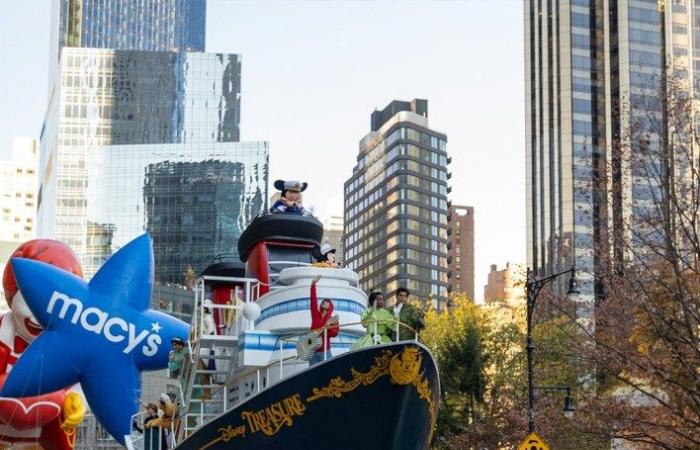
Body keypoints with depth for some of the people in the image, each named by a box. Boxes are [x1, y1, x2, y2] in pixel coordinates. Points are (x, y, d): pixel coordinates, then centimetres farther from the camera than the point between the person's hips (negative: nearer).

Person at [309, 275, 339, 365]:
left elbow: (334, 333, -9)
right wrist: (313, 284, -6)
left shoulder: (333, 320, 6)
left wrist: (328, 326, -27)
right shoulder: (315, 314, 10)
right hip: (313, 352, 2)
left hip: (325, 352, -2)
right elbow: (313, 299, 1)